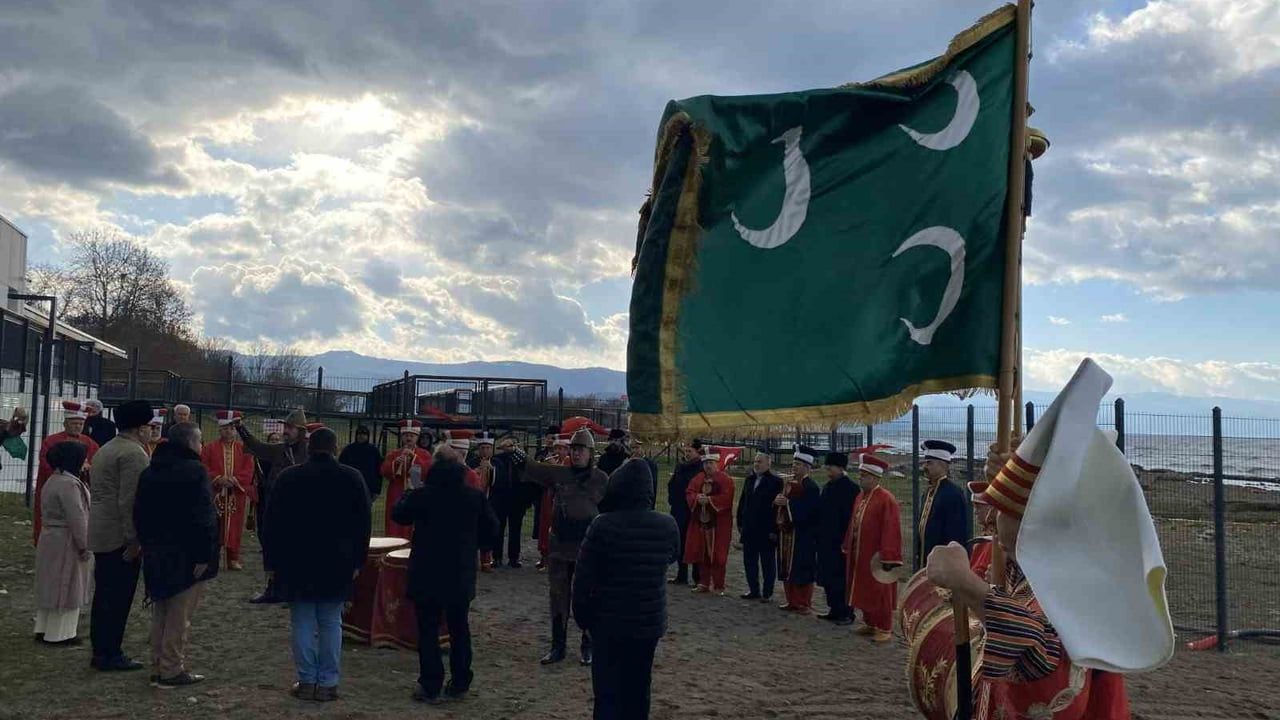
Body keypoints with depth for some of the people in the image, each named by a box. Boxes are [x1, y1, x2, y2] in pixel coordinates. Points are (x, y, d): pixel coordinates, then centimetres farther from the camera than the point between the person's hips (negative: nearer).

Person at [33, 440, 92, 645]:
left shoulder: (53, 481, 11)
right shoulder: (68, 484, -22)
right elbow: (77, 518, -23)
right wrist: (84, 546, -17)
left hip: (50, 540, 10)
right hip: (66, 543, -10)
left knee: (51, 587, 17)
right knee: (65, 589, -1)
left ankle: (44, 629, 25)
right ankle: (58, 634, 6)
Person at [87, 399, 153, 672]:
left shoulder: (105, 449, 16)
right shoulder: (134, 453, -16)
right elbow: (129, 501, -22)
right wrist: (134, 539, -20)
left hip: (101, 534, 10)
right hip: (121, 536, -10)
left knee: (104, 594, 14)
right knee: (119, 597, -3)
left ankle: (100, 651, 20)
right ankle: (110, 654, 2)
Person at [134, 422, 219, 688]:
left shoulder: (149, 472, 11)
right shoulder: (195, 471, -14)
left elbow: (139, 514, 16)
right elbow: (204, 517, -20)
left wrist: (147, 544, 20)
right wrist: (205, 554, -18)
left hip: (155, 553, 8)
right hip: (185, 554, -8)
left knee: (160, 613, 16)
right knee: (180, 615, -1)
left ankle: (158, 668, 21)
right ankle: (172, 671, 2)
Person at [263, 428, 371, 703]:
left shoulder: (288, 478, -3)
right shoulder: (352, 478, -2)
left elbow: (272, 523, 1)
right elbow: (363, 524, 1)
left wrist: (274, 560, 9)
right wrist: (357, 561, 9)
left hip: (296, 564, 0)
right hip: (337, 564, 1)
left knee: (302, 623, 5)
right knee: (331, 623, 7)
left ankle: (307, 682, 8)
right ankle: (328, 683, 8)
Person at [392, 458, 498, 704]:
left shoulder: (423, 495, -13)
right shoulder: (475, 496, -5)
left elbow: (399, 515, 3)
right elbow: (491, 529, 2)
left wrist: (410, 491, 17)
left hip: (428, 575, -3)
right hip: (462, 575, 3)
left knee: (428, 630, 6)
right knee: (459, 629, 16)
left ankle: (430, 687, 6)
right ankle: (460, 684, 22)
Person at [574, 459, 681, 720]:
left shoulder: (603, 525, -17)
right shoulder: (668, 525, -6)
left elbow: (583, 578, -13)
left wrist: (582, 616, 0)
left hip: (609, 622, -3)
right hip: (650, 621, 4)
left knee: (608, 693, 4)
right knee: (637, 692, 18)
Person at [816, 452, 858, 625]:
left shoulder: (850, 488, -13)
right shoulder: (828, 487, 12)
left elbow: (851, 516, -17)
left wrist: (845, 540, -18)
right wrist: (819, 536, 14)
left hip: (839, 543, -8)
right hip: (826, 541, 8)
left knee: (840, 579, -2)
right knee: (828, 578, 13)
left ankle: (846, 613, 7)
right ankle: (834, 609, 22)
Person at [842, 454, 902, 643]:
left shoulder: (886, 499, -16)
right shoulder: (860, 496, 9)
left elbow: (891, 530, -19)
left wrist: (888, 558, -22)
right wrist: (848, 548, 14)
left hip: (876, 557, -8)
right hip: (859, 556, 8)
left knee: (880, 594, 2)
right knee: (863, 591, 16)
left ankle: (885, 629, 12)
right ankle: (869, 623, 29)